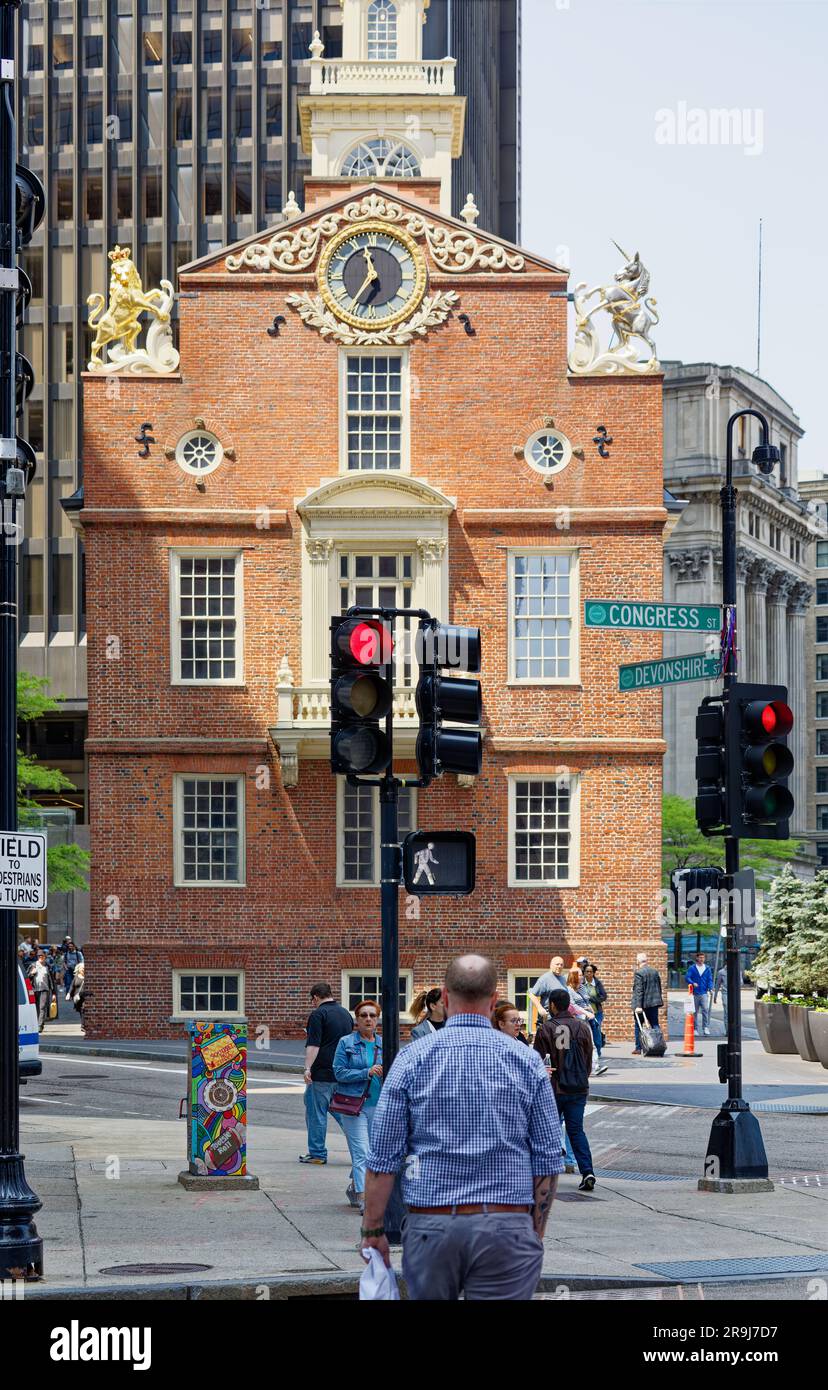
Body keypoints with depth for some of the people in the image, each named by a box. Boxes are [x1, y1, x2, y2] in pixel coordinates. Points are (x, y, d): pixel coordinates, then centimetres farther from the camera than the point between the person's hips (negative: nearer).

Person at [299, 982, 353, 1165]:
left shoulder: (318, 1014, -9)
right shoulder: (345, 1013, 14)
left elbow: (313, 1045, -19)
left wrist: (308, 1068, -22)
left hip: (322, 1072, -7)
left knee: (316, 1111, 2)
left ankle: (317, 1153, 5)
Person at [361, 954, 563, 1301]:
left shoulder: (412, 1059, 0)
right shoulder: (526, 1061, 2)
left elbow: (383, 1158, -1)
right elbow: (548, 1161, 2)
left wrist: (373, 1230, 7)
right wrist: (536, 1233, 11)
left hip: (431, 1224, 1)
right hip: (507, 1226, 0)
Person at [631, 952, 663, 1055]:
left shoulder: (639, 973, -14)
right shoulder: (655, 971, 7)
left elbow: (638, 990, -18)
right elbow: (659, 987, 13)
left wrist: (638, 1006, -19)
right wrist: (659, 1000, 21)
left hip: (643, 1004, -6)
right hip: (654, 1002, 6)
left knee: (638, 1026, 6)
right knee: (655, 1025, 9)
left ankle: (638, 1048, 7)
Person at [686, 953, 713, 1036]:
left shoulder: (707, 968, 10)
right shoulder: (692, 968, 5)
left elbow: (710, 979, 7)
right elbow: (687, 977, -5)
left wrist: (710, 989, -10)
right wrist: (693, 983, -25)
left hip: (704, 993, 0)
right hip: (695, 993, 0)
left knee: (705, 1010, -15)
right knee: (696, 1012, 6)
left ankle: (706, 1028, -14)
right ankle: (696, 1029, 14)